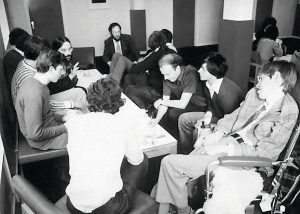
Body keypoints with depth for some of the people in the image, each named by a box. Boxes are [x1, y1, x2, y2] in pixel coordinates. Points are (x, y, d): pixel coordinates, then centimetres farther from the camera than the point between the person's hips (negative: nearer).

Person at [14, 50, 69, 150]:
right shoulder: (34, 93, -30)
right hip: (40, 140, -9)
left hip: (48, 127, 9)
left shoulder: (37, 82, 0)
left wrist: (62, 118, 2)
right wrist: (64, 128, -20)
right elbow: (34, 134, -28)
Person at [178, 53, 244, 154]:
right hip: (216, 115, 9)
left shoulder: (228, 94, -35)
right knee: (183, 119, 6)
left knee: (198, 132, -29)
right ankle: (185, 153, 20)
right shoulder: (209, 83, -9)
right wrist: (209, 113, -11)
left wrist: (208, 120, -23)